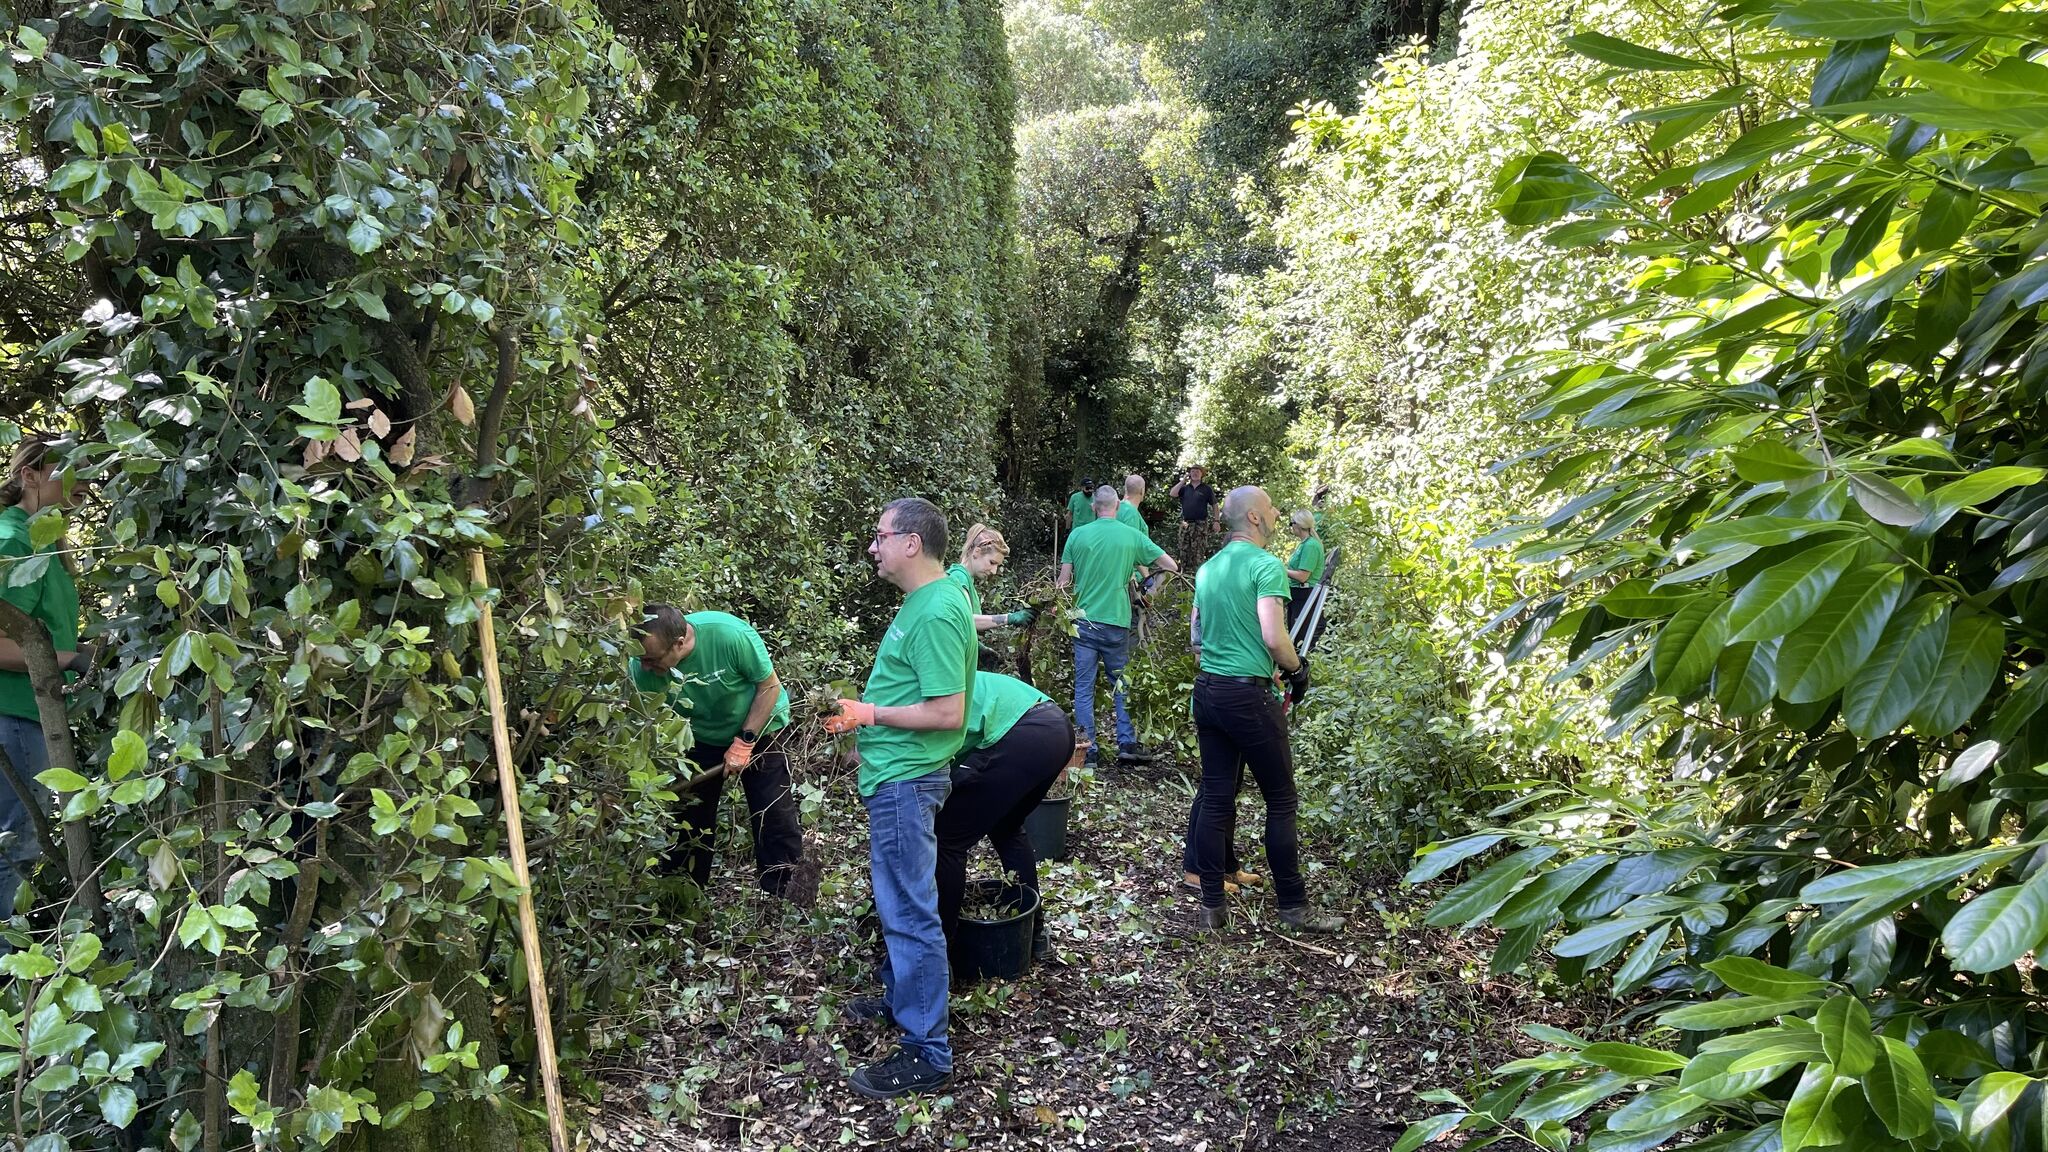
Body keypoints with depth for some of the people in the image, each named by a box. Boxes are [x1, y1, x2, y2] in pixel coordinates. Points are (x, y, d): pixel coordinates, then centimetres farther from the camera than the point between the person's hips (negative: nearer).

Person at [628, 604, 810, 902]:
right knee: (689, 820, 5)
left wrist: (744, 744, -21)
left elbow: (770, 686, -21)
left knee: (776, 818, -6)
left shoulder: (731, 635, -36)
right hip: (700, 739, 3)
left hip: (759, 728, -3)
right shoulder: (640, 667, -26)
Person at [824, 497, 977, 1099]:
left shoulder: (937, 613, -22)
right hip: (894, 773, 11)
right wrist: (865, 719, 13)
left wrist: (871, 713, -18)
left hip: (906, 778, -11)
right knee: (898, 900, 23)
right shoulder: (923, 601, 11)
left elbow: (948, 712, -25)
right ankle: (902, 997, 40)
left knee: (909, 911, -3)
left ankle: (926, 1052, 6)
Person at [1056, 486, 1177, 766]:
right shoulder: (1132, 536, -1)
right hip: (1116, 622, 0)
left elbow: (1064, 580, 2)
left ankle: (1088, 750, 5)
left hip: (1084, 620, 0)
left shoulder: (1078, 535, -1)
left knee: (1084, 687, 5)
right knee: (1121, 684, 14)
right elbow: (1171, 565, 6)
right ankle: (1127, 743, 12)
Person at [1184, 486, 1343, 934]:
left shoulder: (1207, 568, 12)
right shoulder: (1266, 565, -12)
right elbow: (1273, 637, -20)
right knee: (1281, 801, 4)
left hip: (1207, 691, 7)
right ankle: (1294, 907, 12)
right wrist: (1297, 669, -3)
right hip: (1249, 695, -7)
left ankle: (1212, 906, 13)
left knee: (1215, 798, 10)